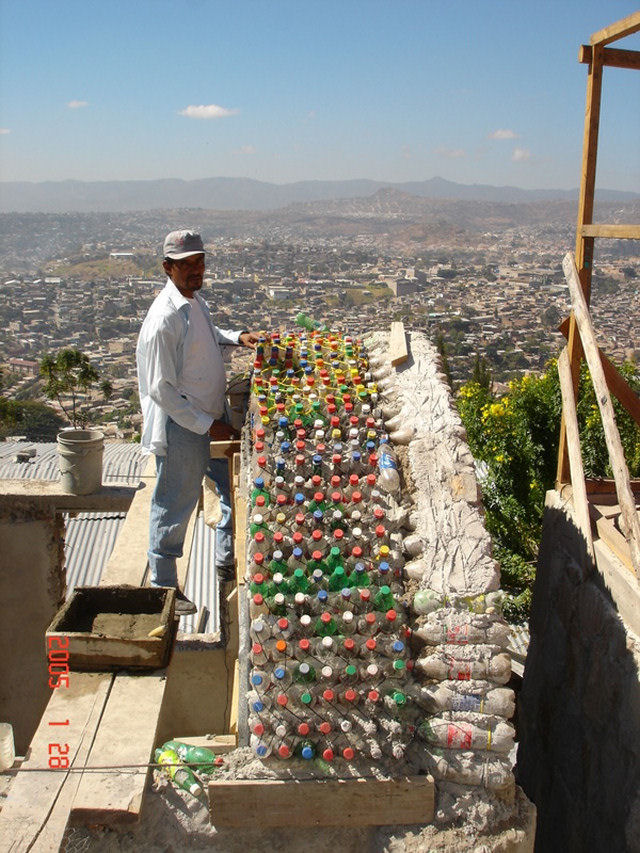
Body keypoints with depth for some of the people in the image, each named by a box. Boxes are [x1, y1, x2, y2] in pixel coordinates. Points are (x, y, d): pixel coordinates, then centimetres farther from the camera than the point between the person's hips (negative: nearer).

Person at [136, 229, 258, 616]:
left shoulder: (196, 300, 4)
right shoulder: (164, 319, -24)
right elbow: (162, 389, -23)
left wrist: (237, 337, 9)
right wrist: (207, 426, -20)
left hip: (214, 417, 9)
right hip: (181, 428, -9)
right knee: (175, 507, 5)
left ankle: (228, 558, 42)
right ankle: (164, 587, 24)